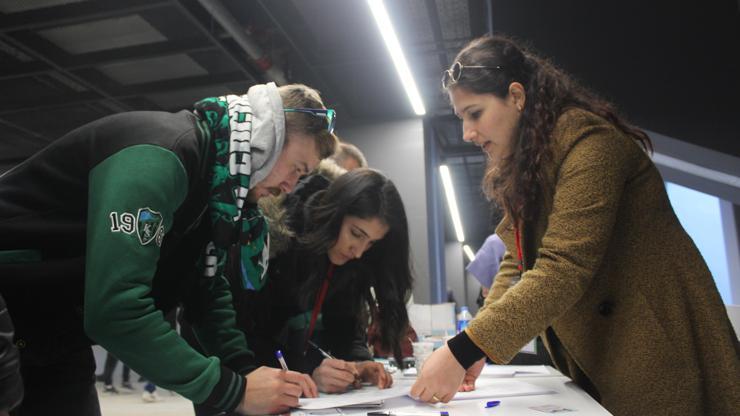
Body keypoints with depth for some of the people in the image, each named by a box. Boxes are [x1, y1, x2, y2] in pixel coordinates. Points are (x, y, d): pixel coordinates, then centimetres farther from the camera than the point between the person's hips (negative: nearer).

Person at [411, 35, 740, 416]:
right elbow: (517, 264, 5)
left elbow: (564, 269, -29)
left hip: (655, 360, -7)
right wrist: (475, 346, -9)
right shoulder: (524, 166, 9)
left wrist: (464, 350, -31)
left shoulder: (585, 139, -19)